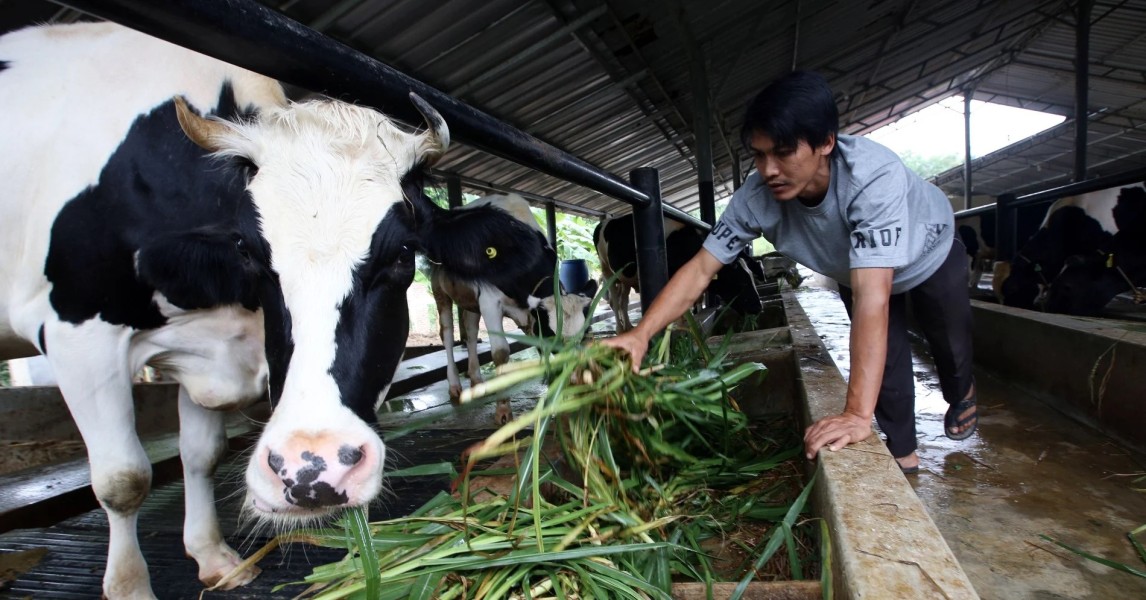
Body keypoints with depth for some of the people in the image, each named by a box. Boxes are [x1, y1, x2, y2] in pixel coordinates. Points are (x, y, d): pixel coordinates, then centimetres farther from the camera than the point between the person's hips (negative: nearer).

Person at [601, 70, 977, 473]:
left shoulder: (873, 177, -49)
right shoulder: (757, 198, -36)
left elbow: (871, 295, -56)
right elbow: (701, 268, -35)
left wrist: (858, 414, -60)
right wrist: (640, 334, -49)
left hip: (930, 252, -2)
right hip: (857, 271, 2)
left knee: (949, 343, 17)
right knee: (882, 354, 2)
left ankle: (961, 397, 52)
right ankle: (902, 452, 26)